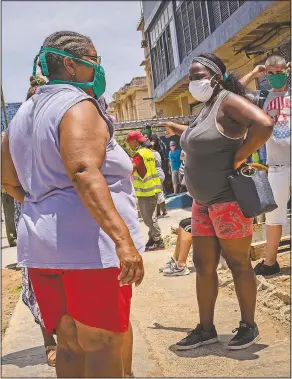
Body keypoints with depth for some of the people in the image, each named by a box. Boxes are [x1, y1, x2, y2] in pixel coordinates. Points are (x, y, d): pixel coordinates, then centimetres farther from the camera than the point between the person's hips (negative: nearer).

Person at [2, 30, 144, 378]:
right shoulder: (78, 105, -8)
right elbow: (85, 173, -24)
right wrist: (123, 238, -30)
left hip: (40, 244, 8)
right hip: (90, 243, -8)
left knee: (70, 345, 16)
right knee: (105, 347, 1)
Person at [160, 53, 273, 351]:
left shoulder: (228, 101, -14)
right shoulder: (206, 107, 14)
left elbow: (264, 125, -30)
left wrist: (238, 159, -23)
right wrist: (179, 130, 24)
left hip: (229, 199, -9)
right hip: (203, 202, 9)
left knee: (238, 264, 4)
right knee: (203, 266, 12)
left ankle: (248, 326, 20)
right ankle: (206, 328, 23)